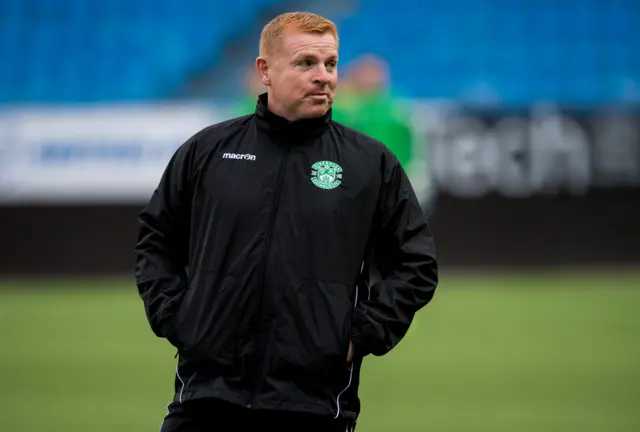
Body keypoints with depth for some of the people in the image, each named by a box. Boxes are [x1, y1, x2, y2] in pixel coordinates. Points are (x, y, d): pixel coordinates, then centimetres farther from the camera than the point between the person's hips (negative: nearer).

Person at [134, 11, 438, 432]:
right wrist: (173, 316, 5)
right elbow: (156, 239, 17)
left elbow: (416, 264, 8)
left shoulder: (373, 163, 5)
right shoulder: (207, 150, 7)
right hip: (207, 393, 1)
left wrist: (364, 333, -2)